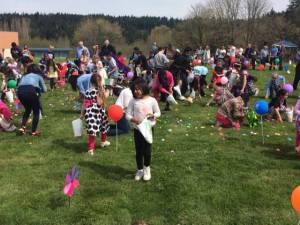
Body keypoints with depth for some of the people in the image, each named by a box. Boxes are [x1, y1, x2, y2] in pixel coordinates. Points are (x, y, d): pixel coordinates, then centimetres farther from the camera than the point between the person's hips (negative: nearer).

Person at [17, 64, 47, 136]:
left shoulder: (24, 76, 33)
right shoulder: (38, 76, 24)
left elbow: (19, 85, 24)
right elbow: (44, 90, 25)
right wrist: (38, 88, 44)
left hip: (20, 91, 4)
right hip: (31, 91, -4)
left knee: (27, 110, 29)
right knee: (36, 111, 18)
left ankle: (22, 127, 15)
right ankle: (34, 131, 16)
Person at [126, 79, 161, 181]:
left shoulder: (152, 100, -7)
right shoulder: (133, 101, -5)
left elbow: (158, 113, 3)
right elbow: (128, 114, -5)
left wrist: (152, 115, -18)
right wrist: (133, 119, -24)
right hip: (137, 129, 1)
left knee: (147, 150, 2)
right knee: (138, 151, 10)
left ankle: (146, 168, 28)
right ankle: (140, 170, 29)